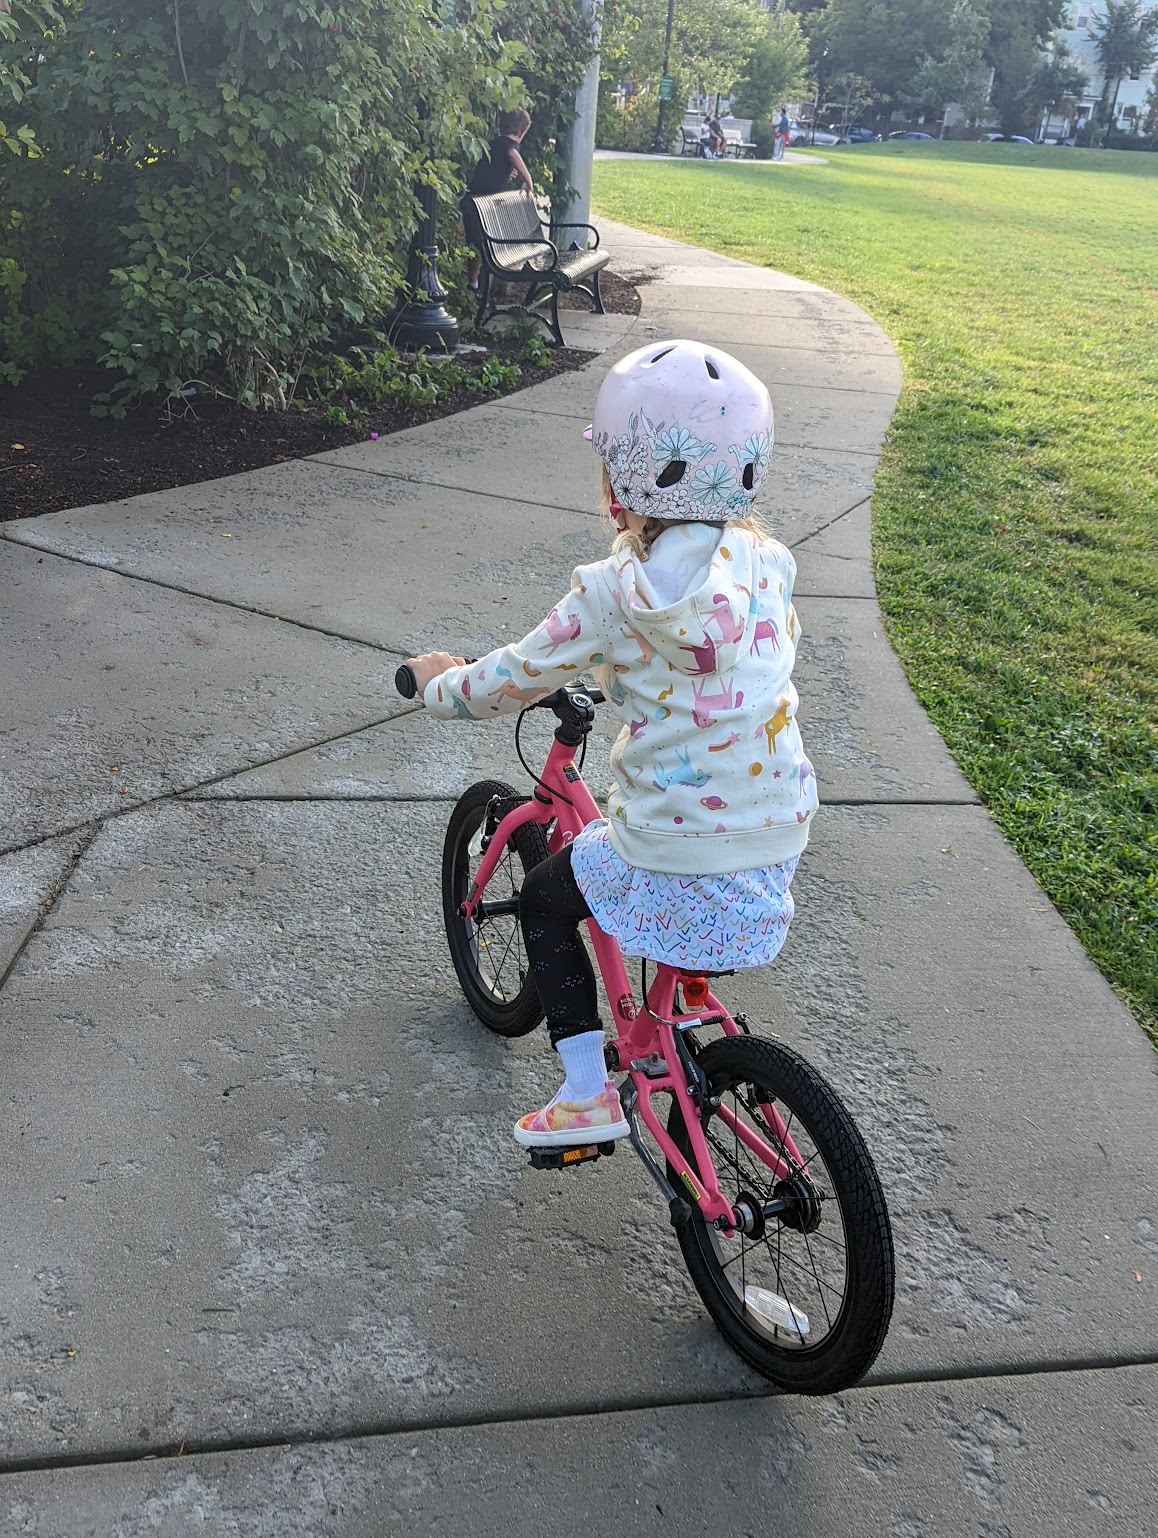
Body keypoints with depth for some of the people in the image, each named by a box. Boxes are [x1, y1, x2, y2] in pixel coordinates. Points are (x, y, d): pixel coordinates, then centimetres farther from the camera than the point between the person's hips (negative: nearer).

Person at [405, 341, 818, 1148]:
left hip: (674, 856, -6)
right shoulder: (763, 562, -1)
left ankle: (588, 1093, 17)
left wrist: (444, 682, 14)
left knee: (545, 899, 20)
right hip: (781, 838, 6)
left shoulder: (614, 595, -15)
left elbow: (514, 679, -7)